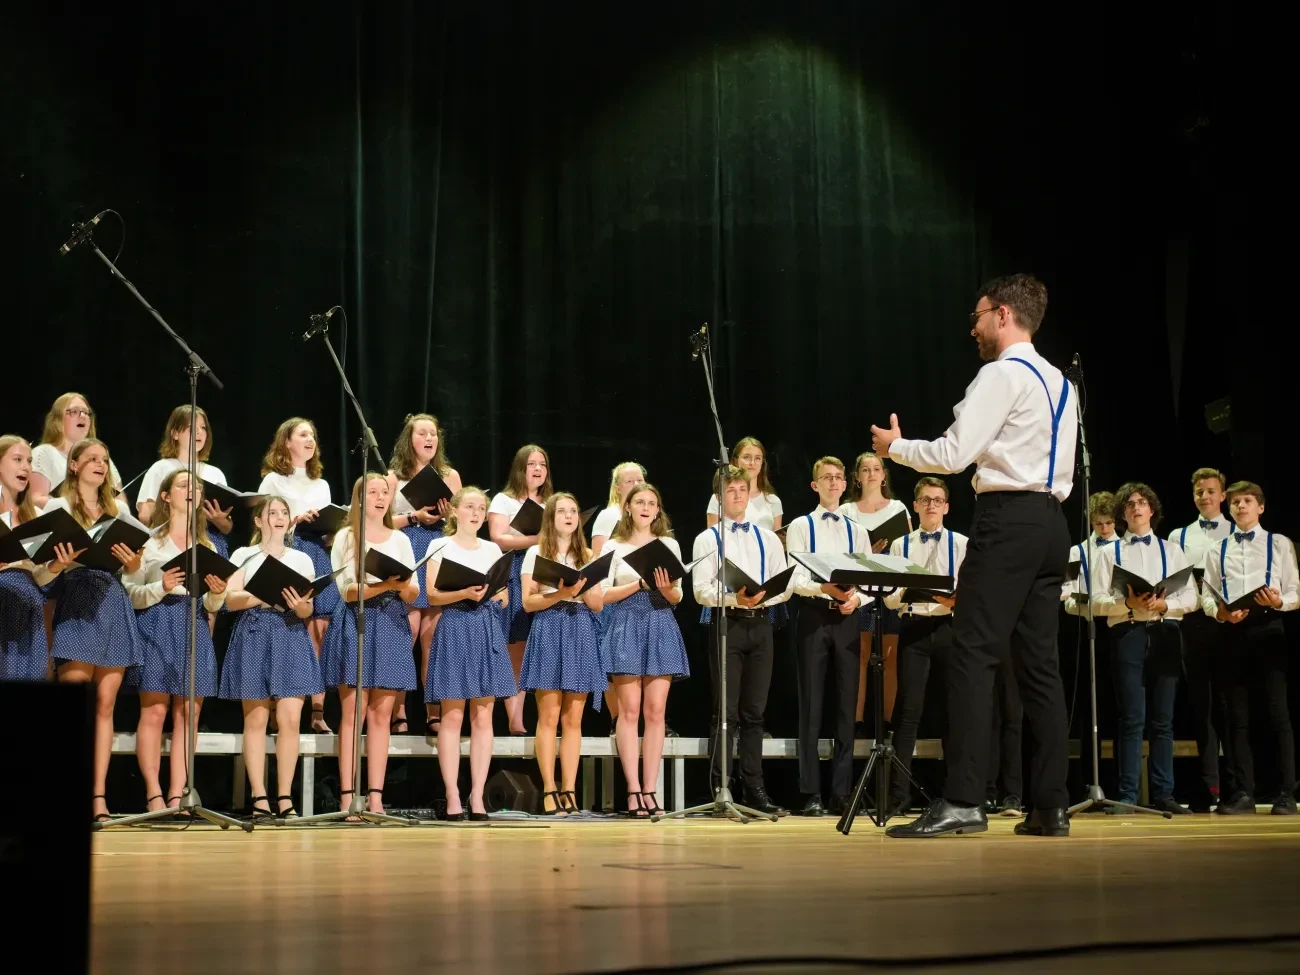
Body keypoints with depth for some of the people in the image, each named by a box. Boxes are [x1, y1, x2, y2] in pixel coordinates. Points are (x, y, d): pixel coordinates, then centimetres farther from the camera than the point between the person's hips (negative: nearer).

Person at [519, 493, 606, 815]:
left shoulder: (587, 556, 15)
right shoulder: (536, 553, 5)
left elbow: (598, 606, 9)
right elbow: (528, 602, -2)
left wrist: (583, 587, -9)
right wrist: (560, 594, -16)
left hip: (581, 632, 3)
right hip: (549, 630, -3)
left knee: (574, 718, 2)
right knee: (549, 716, -7)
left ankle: (569, 790, 3)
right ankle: (549, 791, -4)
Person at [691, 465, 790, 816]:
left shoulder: (767, 538, 13)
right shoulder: (707, 539, 2)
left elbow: (784, 587, 8)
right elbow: (701, 590, -6)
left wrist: (761, 599, -12)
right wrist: (735, 599, -22)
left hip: (760, 625, 4)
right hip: (725, 624, -3)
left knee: (754, 711, 7)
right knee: (726, 712, -5)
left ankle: (755, 789, 11)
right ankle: (719, 790, -1)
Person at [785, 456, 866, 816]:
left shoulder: (857, 532, 15)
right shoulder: (800, 527, 6)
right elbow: (795, 579, -4)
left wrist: (857, 597, -11)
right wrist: (825, 588, -21)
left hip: (847, 618, 3)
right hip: (813, 616, -3)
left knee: (846, 706, 2)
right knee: (811, 707, -3)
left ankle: (842, 793, 6)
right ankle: (810, 794, -1)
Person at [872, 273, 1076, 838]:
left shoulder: (1003, 374, -7)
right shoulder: (1060, 383, 20)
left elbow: (954, 454, -12)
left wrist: (894, 446, 2)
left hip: (1008, 518, -9)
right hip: (1051, 520, 9)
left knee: (974, 656, -11)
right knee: (1038, 662, 8)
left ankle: (963, 801, -17)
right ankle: (1052, 806, 6)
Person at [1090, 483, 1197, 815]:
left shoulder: (1172, 551, 16)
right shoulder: (1109, 552, 11)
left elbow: (1190, 598, 7)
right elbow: (1097, 601, 1)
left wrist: (1164, 605, -12)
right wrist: (1128, 603, -16)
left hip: (1165, 634, 2)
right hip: (1128, 634, -2)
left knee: (1163, 719, 3)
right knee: (1132, 718, -6)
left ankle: (1163, 793, 5)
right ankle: (1127, 794, -5)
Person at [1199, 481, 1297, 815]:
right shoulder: (1217, 551, 16)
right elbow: (1206, 596, 10)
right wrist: (1220, 612, -11)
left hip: (1268, 628, -3)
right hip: (1232, 633, 3)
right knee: (1237, 716, 4)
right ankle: (1243, 793, 8)